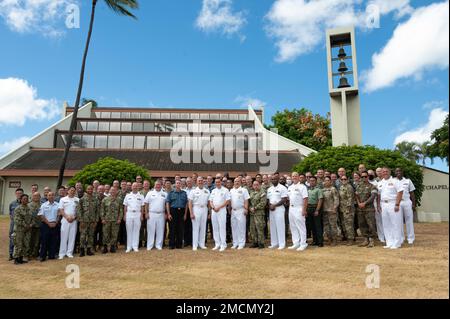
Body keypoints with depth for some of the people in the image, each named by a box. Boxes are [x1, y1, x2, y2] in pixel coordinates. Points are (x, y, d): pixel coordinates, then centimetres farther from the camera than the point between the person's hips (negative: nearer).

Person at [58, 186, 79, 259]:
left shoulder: (77, 200, 8)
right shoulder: (63, 199, 6)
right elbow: (61, 210, 0)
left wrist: (74, 217, -9)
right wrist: (67, 217, -12)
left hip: (74, 220, 1)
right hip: (65, 220, -1)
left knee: (72, 236, 3)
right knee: (64, 237, 0)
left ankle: (69, 252, 10)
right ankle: (62, 253, 7)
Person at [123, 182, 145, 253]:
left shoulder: (141, 196, 6)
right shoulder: (128, 196, 8)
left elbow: (142, 207, 4)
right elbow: (125, 206, 8)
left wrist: (142, 215, -3)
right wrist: (124, 215, 2)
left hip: (137, 214, -1)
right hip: (129, 214, 1)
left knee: (136, 230, 2)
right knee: (129, 230, 4)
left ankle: (135, 246, 8)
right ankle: (129, 247, 10)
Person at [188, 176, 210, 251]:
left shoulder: (207, 191, 9)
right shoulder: (193, 191, 0)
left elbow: (209, 202, 11)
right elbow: (190, 203, -4)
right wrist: (191, 213, -11)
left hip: (204, 209, 3)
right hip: (196, 209, -3)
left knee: (203, 227, 8)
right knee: (195, 227, -1)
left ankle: (202, 244, 18)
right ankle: (195, 245, 5)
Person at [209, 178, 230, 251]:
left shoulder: (225, 190, -2)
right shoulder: (213, 191, 15)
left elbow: (227, 201, -8)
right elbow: (210, 201, 13)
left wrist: (219, 207, -13)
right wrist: (213, 207, -6)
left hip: (222, 210, -5)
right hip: (213, 211, 6)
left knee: (222, 227, -6)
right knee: (215, 228, 7)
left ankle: (223, 245, 0)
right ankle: (217, 244, 15)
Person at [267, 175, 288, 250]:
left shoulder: (282, 188, -7)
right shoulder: (269, 189, 14)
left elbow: (284, 200, -13)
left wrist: (275, 205, -15)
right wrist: (270, 206, -4)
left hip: (279, 208, -7)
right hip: (271, 209, 7)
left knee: (280, 226, -4)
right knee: (272, 226, 10)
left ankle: (282, 244, 2)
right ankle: (274, 243, 18)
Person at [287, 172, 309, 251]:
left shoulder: (302, 187, -8)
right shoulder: (290, 187, 14)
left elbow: (305, 199, -14)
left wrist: (304, 210, -19)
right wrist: (289, 207, 11)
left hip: (299, 209, -8)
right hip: (291, 208, 8)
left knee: (301, 227, -3)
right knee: (293, 227, 11)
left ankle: (303, 244, 4)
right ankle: (295, 243, 20)